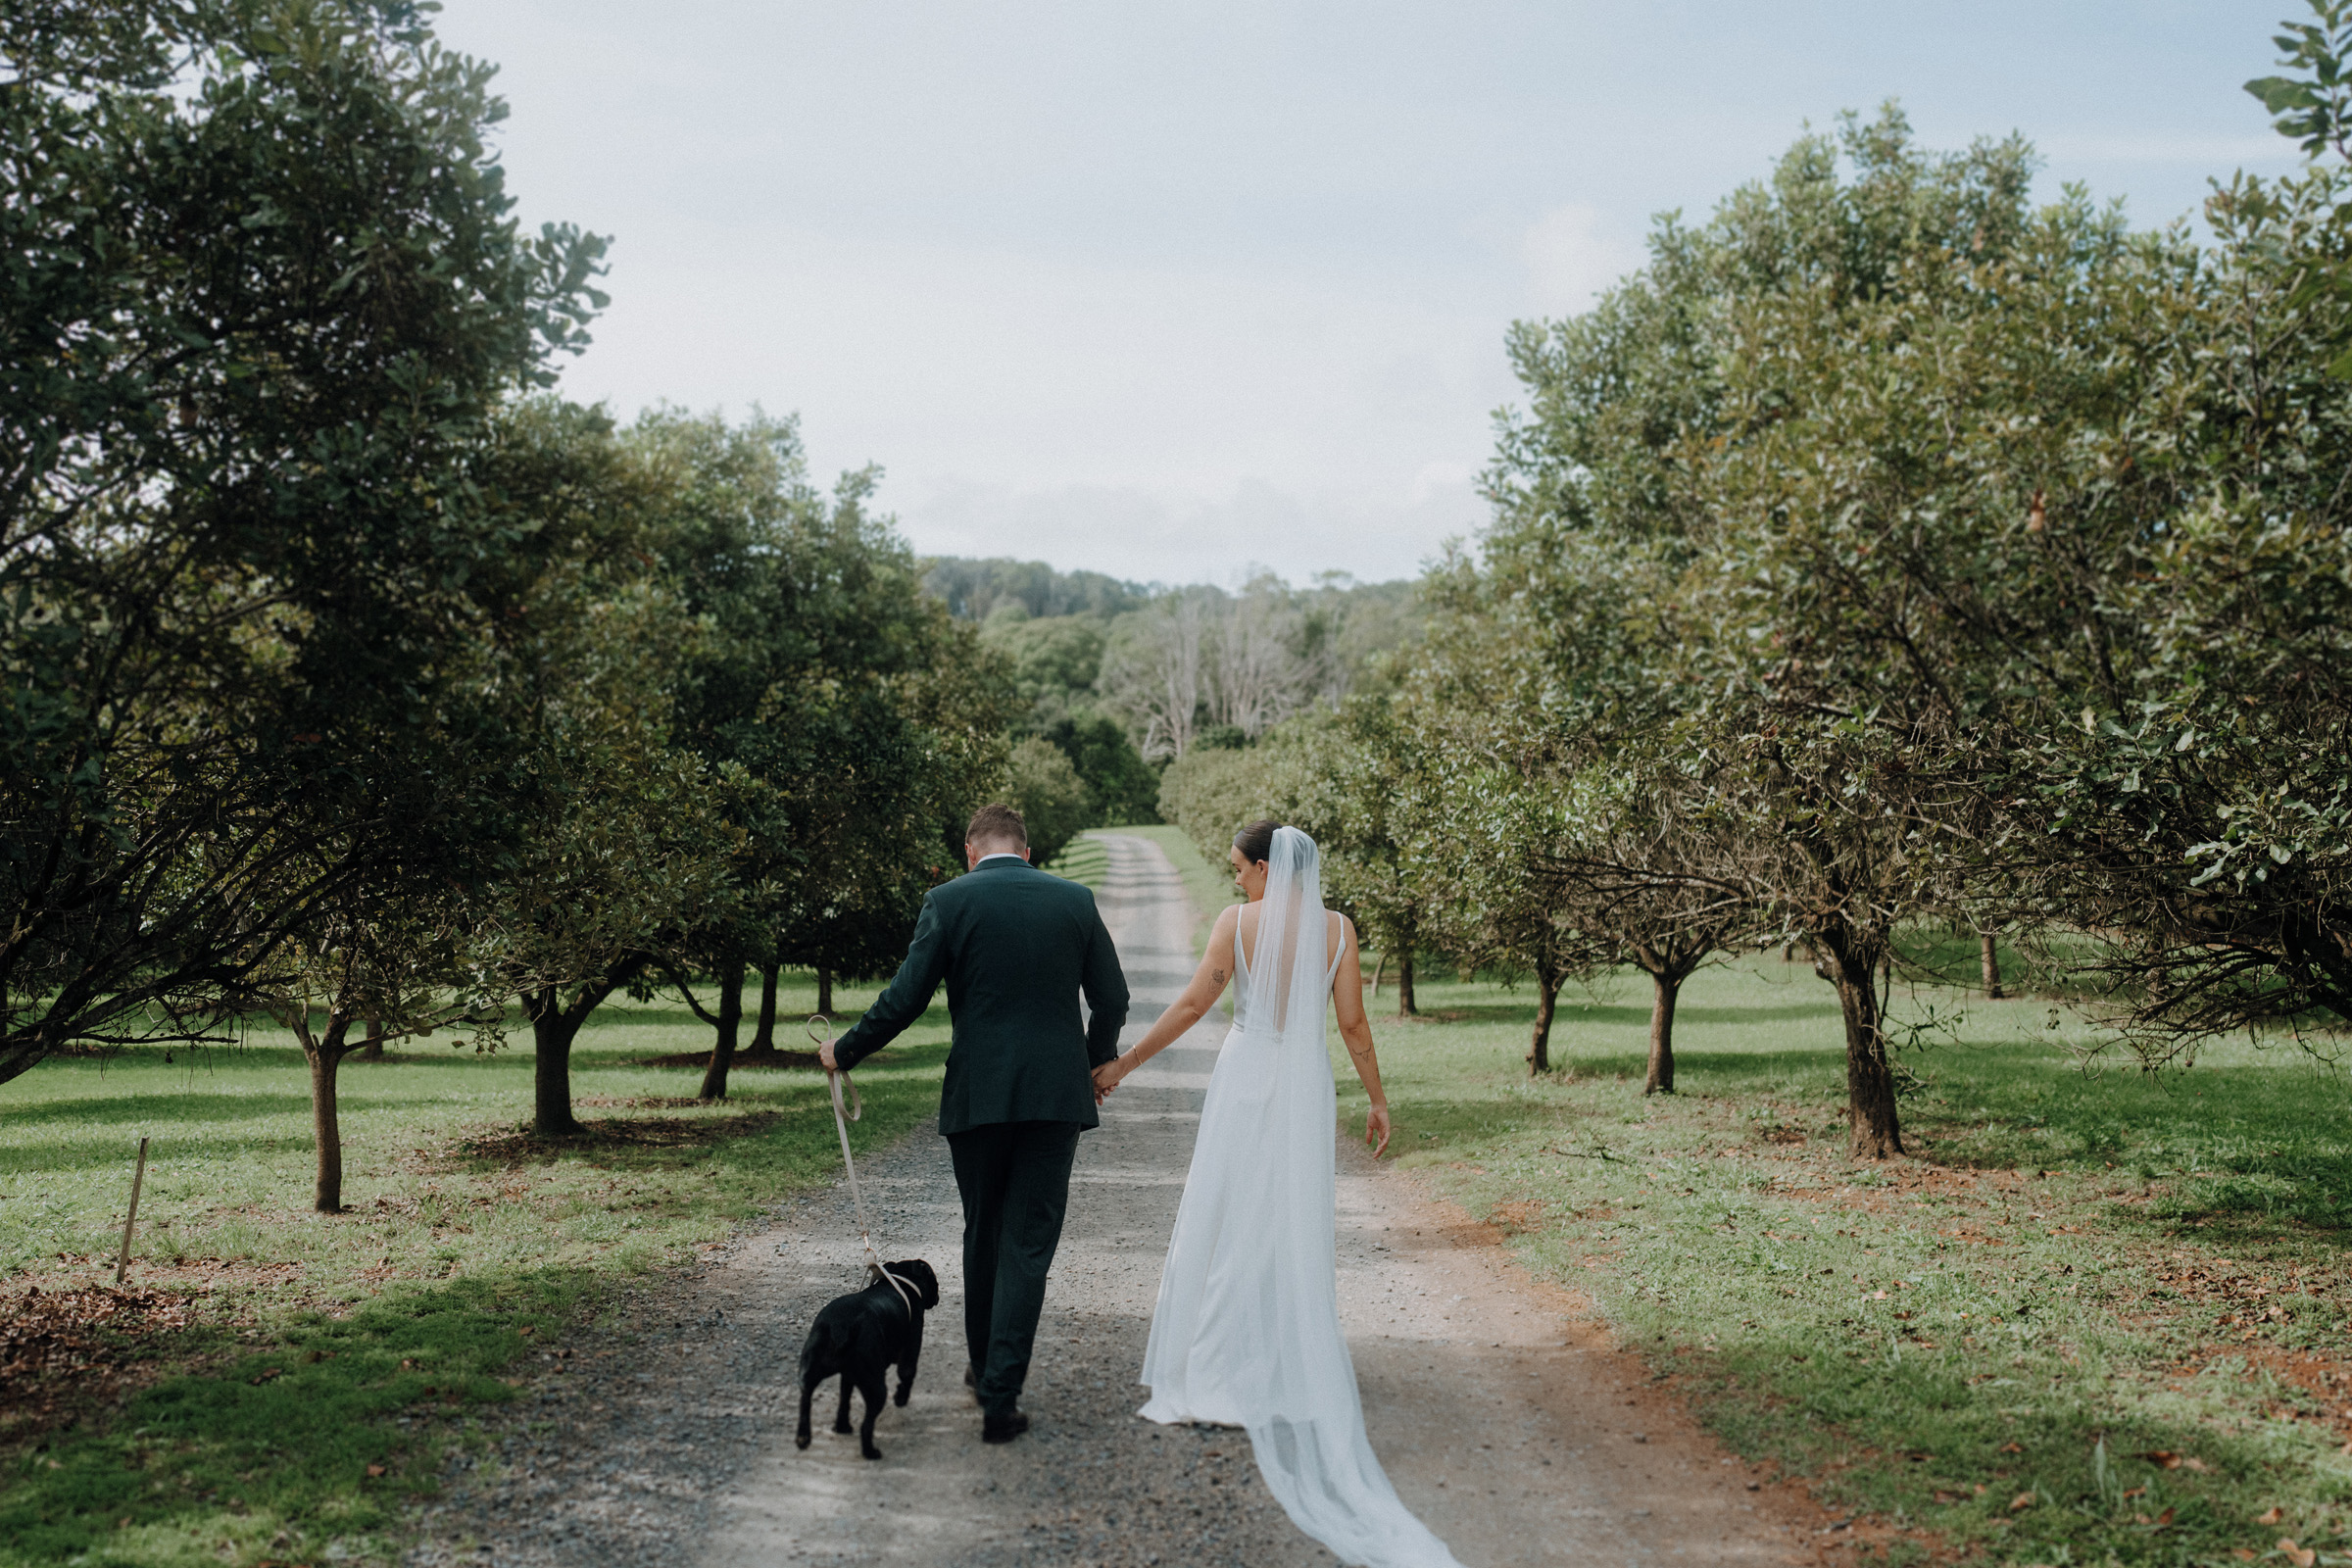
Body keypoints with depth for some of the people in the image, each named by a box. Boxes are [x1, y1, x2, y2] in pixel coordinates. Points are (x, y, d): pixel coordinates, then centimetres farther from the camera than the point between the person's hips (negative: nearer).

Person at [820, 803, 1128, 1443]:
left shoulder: (949, 900, -3)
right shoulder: (1076, 899, 4)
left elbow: (905, 998, -6)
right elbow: (1111, 999, 7)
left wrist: (844, 1051, 9)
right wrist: (1096, 1065, 25)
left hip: (977, 1096, 0)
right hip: (1056, 1096, 0)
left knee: (983, 1234, 18)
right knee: (1028, 1246, 3)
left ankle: (985, 1366, 34)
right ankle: (1000, 1396, -2)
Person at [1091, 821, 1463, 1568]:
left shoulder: (1238, 923, -8)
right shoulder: (1337, 927, -1)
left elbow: (1190, 1006, -8)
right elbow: (1352, 1023, 0)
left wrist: (1121, 1064, -1)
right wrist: (1377, 1099, 10)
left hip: (1245, 1083, -2)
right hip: (1306, 1087, 3)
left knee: (1224, 1218, 7)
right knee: (1295, 1227, 11)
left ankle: (1218, 1369, 9)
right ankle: (1294, 1373, 15)